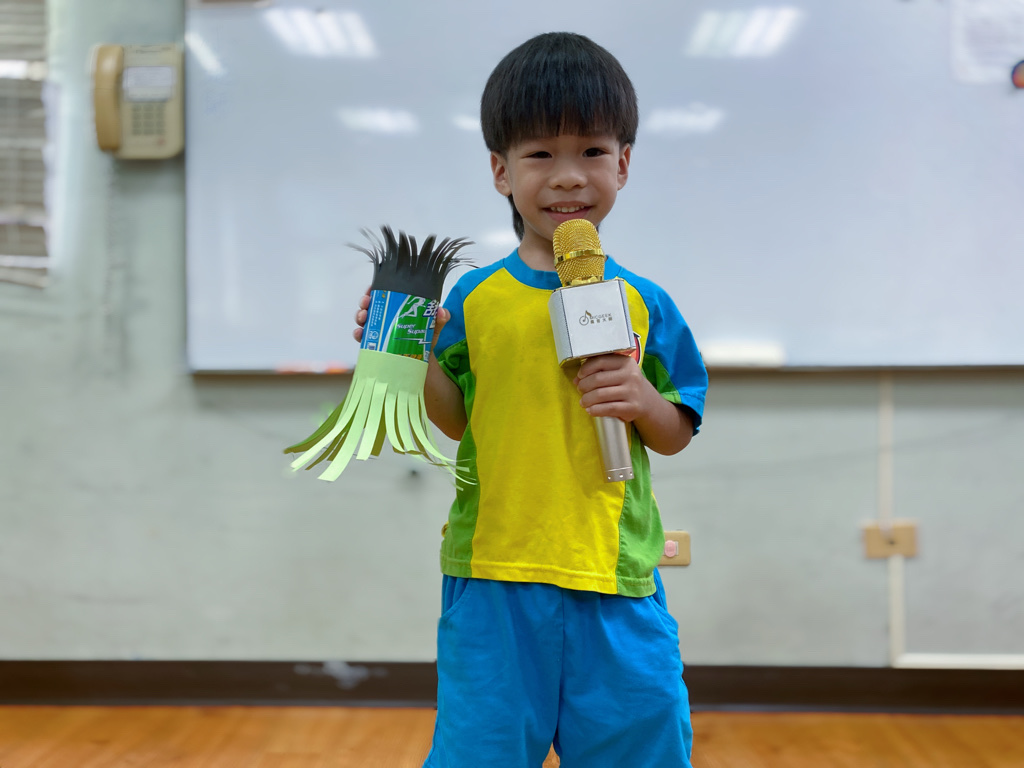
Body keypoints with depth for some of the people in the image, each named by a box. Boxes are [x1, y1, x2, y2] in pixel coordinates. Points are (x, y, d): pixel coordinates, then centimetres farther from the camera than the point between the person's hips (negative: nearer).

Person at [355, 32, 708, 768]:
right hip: (494, 576, 0)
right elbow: (456, 419, 7)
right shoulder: (475, 299, 2)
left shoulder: (643, 304, 3)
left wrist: (643, 400, -12)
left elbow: (678, 435, 8)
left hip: (614, 576, 1)